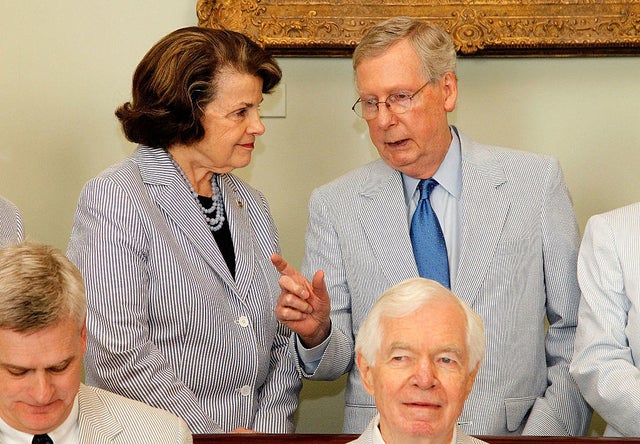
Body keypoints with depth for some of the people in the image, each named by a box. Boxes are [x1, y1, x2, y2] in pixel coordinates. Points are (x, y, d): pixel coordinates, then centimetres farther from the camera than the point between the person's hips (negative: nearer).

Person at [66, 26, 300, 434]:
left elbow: (282, 338, 13)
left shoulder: (250, 204, 14)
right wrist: (213, 435, -13)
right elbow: (118, 355, -14)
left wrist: (272, 427, -2)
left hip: (257, 432, 5)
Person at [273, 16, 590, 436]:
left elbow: (573, 334, 5)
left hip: (509, 433, -2)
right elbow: (338, 360, 7)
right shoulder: (334, 206, 5)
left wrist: (545, 433, -5)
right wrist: (316, 333, -13)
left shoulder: (537, 181, 4)